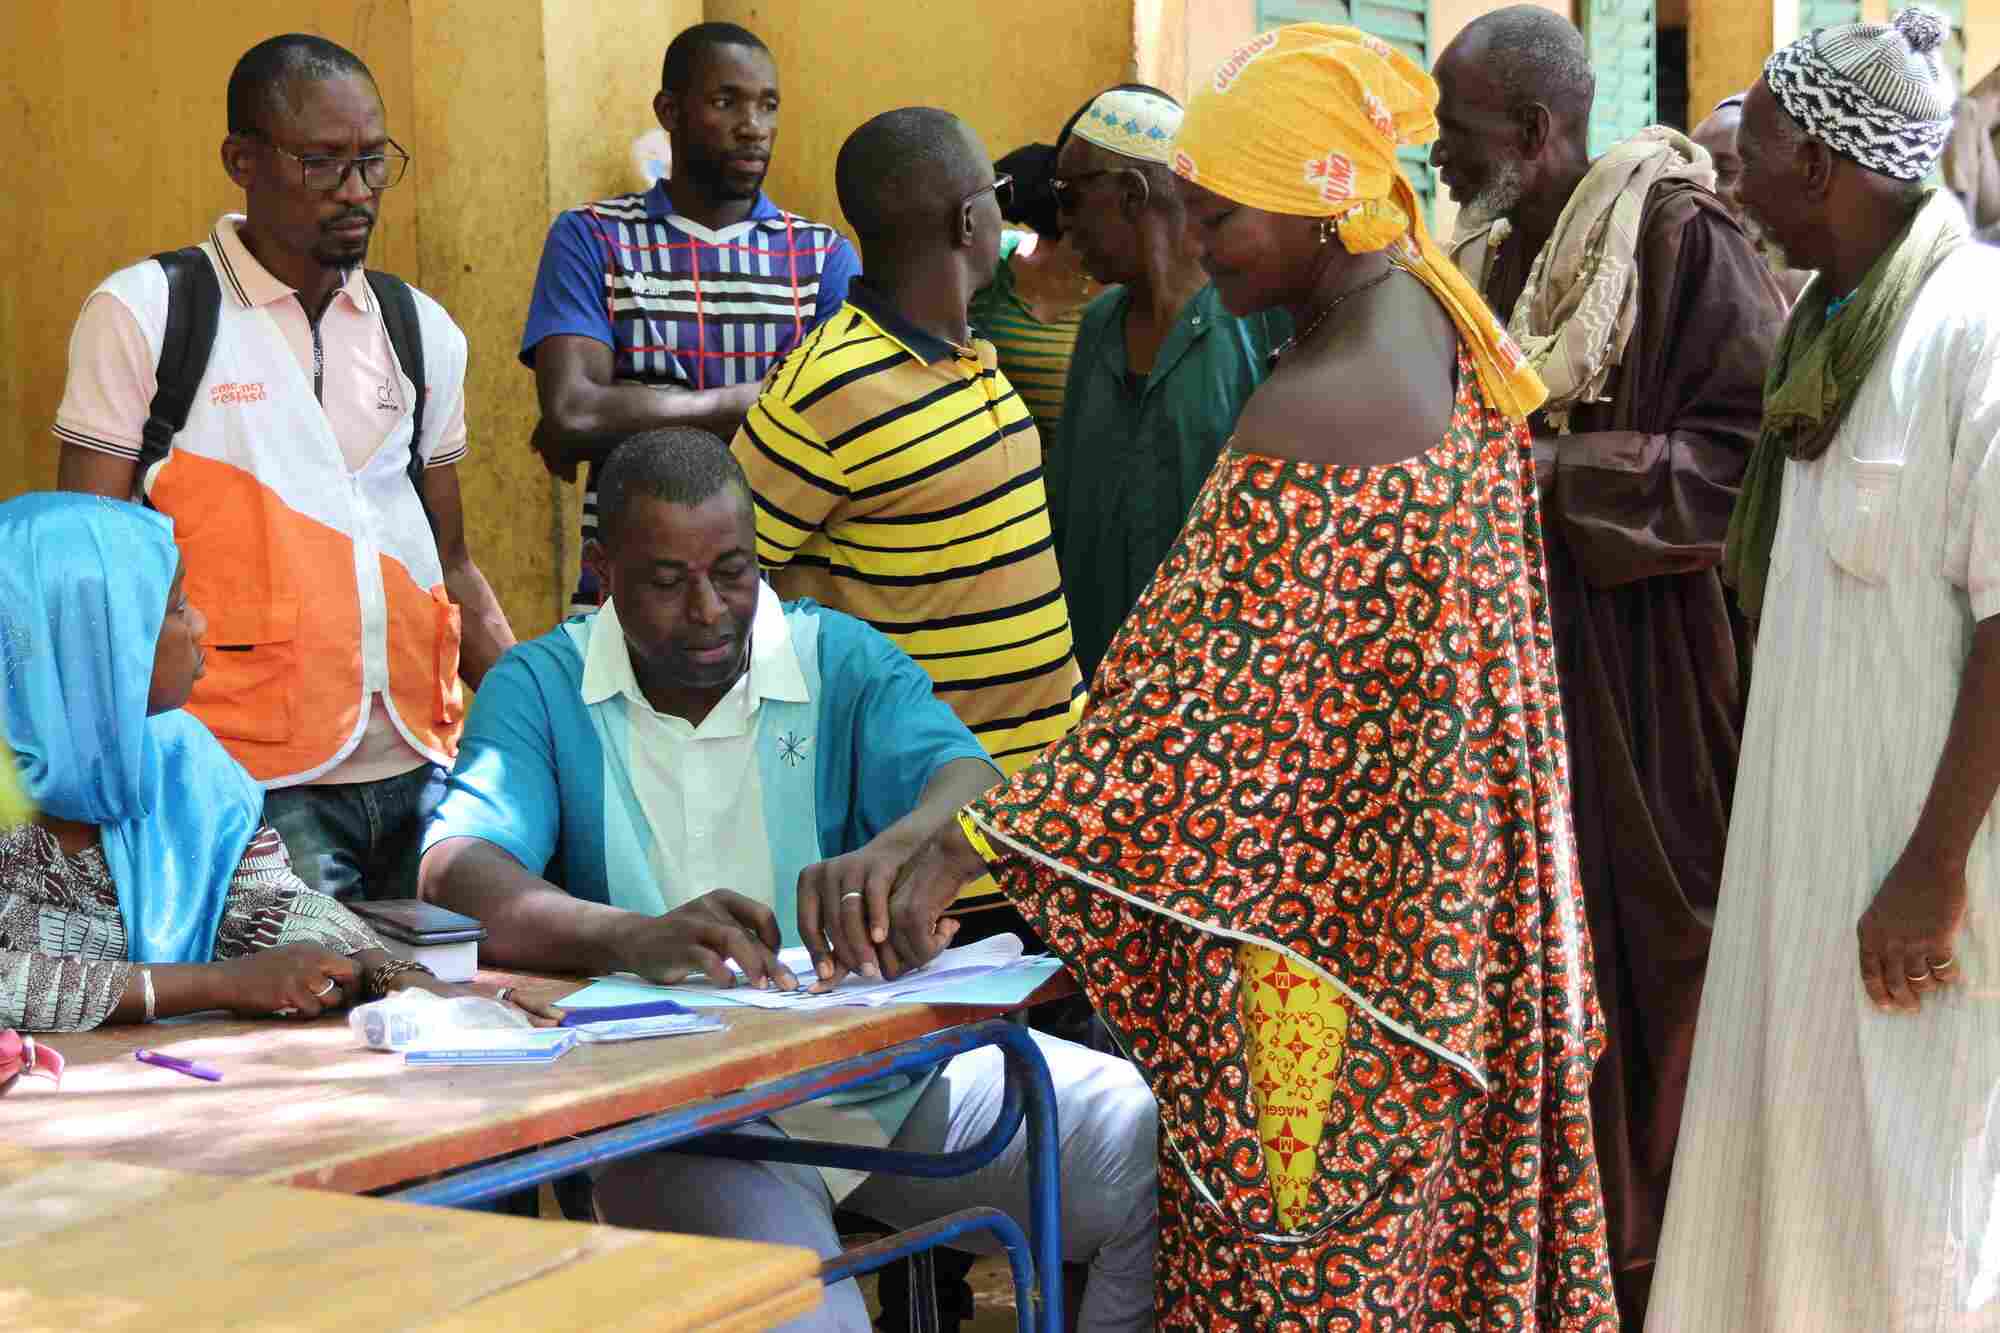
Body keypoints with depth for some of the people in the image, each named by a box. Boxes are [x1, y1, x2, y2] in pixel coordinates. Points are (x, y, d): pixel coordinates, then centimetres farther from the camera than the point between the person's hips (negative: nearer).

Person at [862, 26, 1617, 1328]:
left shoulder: (1314, 419, -26)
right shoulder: (1440, 312, 2)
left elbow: (1186, 703, -29)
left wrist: (963, 851, -31)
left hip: (1317, 905, -9)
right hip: (1448, 866, 9)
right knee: (1436, 1186, 19)